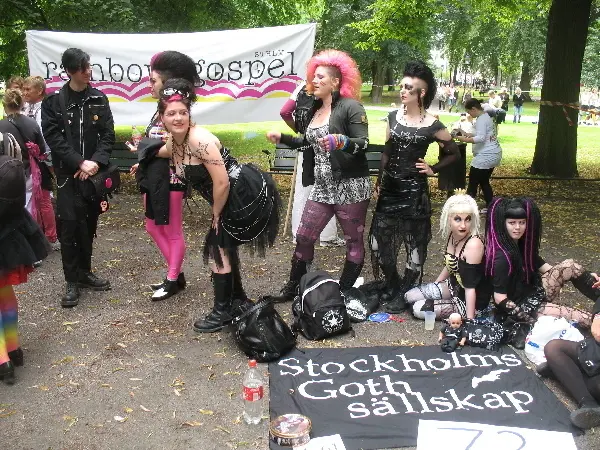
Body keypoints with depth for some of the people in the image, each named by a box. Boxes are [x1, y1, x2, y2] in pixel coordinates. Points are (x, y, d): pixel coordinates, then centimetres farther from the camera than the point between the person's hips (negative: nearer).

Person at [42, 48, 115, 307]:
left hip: (94, 172, 3)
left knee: (89, 225, 10)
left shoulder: (99, 99, 6)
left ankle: (85, 273, 25)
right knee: (70, 226, -7)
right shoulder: (53, 102, -2)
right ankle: (72, 282, 2)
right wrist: (79, 163, -17)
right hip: (68, 174, -3)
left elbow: (108, 135, 2)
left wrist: (96, 161, -14)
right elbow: (53, 137, -8)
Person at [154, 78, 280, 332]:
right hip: (235, 199, 10)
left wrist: (216, 214, -13)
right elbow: (165, 153, 31)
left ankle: (223, 312, 15)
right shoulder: (173, 142, 3)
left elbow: (222, 182, -26)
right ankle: (235, 301, 38)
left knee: (218, 249, -1)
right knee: (224, 247, 20)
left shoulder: (199, 140, -25)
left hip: (247, 195, -9)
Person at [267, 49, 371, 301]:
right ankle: (292, 287, 22)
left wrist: (340, 141, -33)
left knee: (354, 241, 4)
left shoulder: (351, 107, -9)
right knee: (304, 236, 8)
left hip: (350, 187, -7)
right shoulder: (313, 111, 14)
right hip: (322, 188, 7)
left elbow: (364, 144, -17)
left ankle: (344, 292, 16)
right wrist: (281, 138, 17)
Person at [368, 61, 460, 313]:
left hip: (414, 190, -5)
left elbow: (455, 153, 4)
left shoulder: (432, 126, -9)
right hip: (389, 187, 5)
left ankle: (405, 294, 20)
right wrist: (379, 181, 11)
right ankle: (392, 287, 28)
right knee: (379, 238, 7)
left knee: (414, 242, 5)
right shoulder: (393, 117, 4)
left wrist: (433, 170, -4)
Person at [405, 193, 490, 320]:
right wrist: (432, 287, 17)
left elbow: (470, 287, -29)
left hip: (472, 302, -8)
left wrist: (469, 321, -28)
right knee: (410, 296, 3)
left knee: (419, 309, -12)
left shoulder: (474, 244, -29)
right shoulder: (452, 236, -5)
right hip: (455, 287, 8)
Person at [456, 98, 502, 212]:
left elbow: (481, 138, -25)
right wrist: (469, 135, 14)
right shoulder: (486, 116, 15)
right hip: (494, 154, 11)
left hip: (486, 156, -11)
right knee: (484, 181, 17)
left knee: (473, 182, -4)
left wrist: (464, 140, -23)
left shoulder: (481, 120, -16)